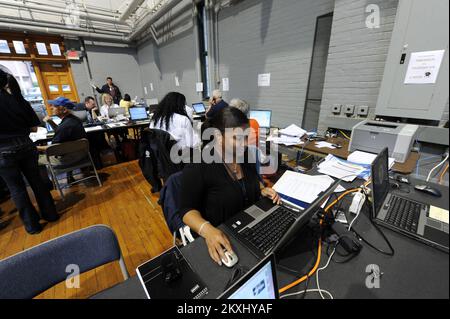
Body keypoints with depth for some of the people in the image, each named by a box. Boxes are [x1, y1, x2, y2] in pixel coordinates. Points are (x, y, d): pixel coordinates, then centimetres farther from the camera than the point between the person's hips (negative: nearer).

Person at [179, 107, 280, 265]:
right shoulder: (197, 166, -20)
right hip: (222, 237, -6)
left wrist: (262, 190, -2)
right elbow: (188, 209, -17)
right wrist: (208, 230, -34)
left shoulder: (244, 155, 0)